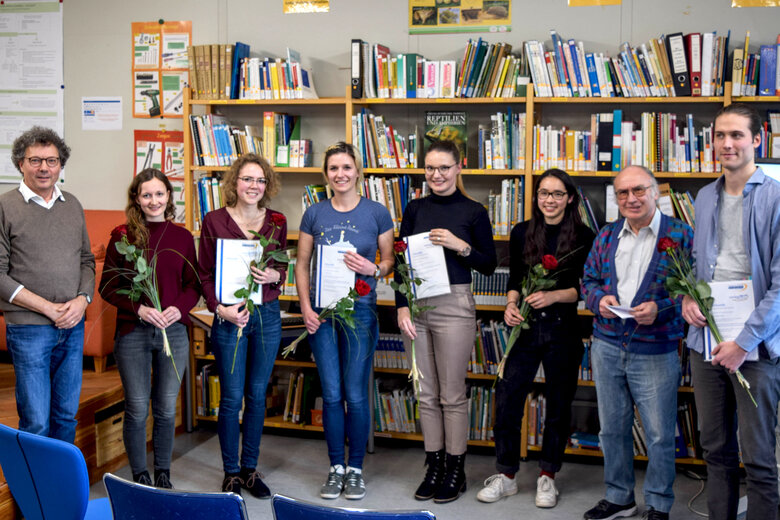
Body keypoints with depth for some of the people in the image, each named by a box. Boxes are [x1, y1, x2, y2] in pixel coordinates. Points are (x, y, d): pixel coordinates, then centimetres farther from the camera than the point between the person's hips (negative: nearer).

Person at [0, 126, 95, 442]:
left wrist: (82, 299, -5)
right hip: (28, 330, -5)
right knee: (36, 422, -1)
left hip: (73, 327, 5)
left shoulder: (72, 205, 10)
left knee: (67, 416, 13)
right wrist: (49, 308, -13)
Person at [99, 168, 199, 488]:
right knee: (137, 410, 5)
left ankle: (163, 474, 25)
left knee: (166, 409, 10)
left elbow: (193, 285, 8)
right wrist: (139, 308, -17)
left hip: (173, 331, 2)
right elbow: (108, 286, -2)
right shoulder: (123, 236, -2)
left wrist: (179, 308, -12)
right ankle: (139, 477, 20)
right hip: (132, 333, -2)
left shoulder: (183, 237, 5)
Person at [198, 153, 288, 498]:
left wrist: (274, 276, -10)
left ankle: (251, 469, 23)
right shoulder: (215, 221, -2)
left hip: (268, 315, 3)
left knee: (257, 395, 10)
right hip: (229, 317, -3)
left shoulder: (277, 222, 5)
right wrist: (220, 308, -15)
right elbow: (205, 274, -2)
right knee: (232, 398, 1)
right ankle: (231, 472, 16)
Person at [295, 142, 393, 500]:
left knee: (356, 395, 1)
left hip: (360, 310, -2)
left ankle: (356, 469, 17)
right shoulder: (315, 214, 5)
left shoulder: (376, 213, 0)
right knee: (331, 394, 7)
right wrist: (305, 307, -3)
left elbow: (390, 260, 6)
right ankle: (336, 468, 21)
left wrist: (373, 269, -16)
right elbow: (302, 264, 8)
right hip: (322, 312, 2)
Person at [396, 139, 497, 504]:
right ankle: (434, 467, 21)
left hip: (453, 306, -4)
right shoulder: (415, 209, 9)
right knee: (426, 394, 9)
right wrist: (402, 307, -3)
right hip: (415, 306, 4)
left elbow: (489, 266, 1)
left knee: (452, 394, 2)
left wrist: (460, 245, -15)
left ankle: (455, 470, 15)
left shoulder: (473, 212, -1)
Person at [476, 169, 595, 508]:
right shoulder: (522, 233, 6)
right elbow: (514, 280, 11)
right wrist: (511, 305, -8)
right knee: (507, 397, -4)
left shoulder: (584, 238, -2)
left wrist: (553, 296, -18)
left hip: (563, 328, -1)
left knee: (559, 403, 7)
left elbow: (585, 288, -3)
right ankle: (506, 475, 11)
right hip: (526, 327, 2)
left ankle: (547, 477, 23)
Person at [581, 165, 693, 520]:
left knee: (659, 435, 3)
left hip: (656, 353, -4)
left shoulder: (680, 235, -5)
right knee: (612, 428, 14)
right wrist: (600, 299, -6)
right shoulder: (606, 236, 9)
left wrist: (660, 308, -20)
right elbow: (588, 281, 15)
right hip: (607, 347, 5)